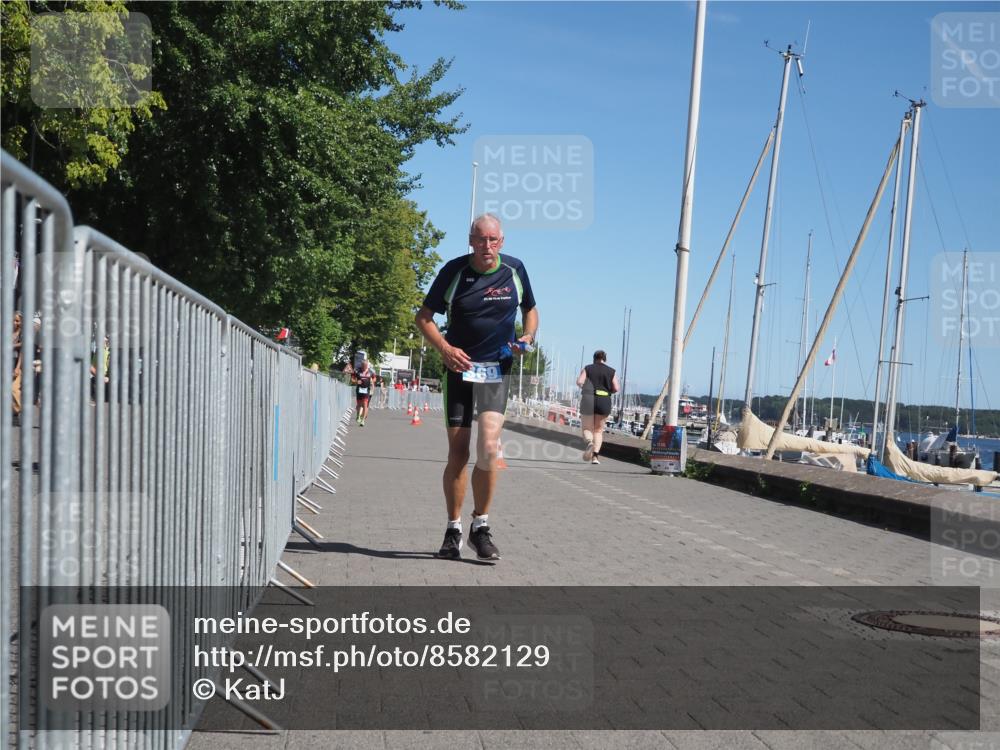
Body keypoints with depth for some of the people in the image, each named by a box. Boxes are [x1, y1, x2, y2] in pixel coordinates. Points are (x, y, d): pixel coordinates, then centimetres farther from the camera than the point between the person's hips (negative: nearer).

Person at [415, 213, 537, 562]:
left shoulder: (515, 269, 2)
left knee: (488, 448, -16)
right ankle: (453, 529, 15)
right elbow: (424, 316, 2)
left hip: (497, 367, 0)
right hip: (459, 365, 0)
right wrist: (445, 348, -14)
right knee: (458, 452, 1)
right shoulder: (454, 270, -3)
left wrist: (527, 337, -1)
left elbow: (530, 309, 19)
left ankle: (481, 526, 0)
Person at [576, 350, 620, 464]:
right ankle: (595, 456, 1)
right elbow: (616, 389, 0)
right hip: (605, 401, 1)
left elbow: (579, 382, -8)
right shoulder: (611, 371, 8)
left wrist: (584, 387, 12)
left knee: (587, 428, 9)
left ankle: (589, 442, -25)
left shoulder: (587, 369, 6)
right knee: (598, 430, 13)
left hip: (588, 400, -1)